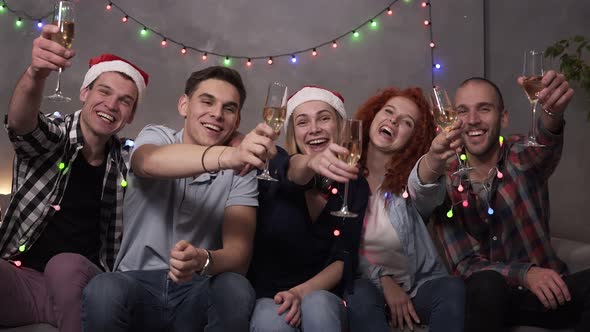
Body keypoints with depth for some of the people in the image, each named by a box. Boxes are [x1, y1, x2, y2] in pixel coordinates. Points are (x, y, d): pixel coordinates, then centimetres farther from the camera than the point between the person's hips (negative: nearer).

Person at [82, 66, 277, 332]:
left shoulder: (240, 172, 1)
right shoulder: (156, 137, 0)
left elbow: (239, 255, -12)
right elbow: (151, 161, -28)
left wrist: (203, 261, -36)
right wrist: (227, 155, -47)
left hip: (196, 294, 2)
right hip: (138, 284, -1)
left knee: (235, 288, -29)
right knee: (104, 290, -32)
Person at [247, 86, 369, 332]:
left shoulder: (355, 186, 3)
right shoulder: (274, 166, -3)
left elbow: (344, 259, -3)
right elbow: (292, 171, -28)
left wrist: (302, 292, -20)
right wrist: (311, 162, -52)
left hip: (322, 296, 2)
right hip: (267, 295, -1)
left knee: (317, 305, -32)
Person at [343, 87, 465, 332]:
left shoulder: (411, 175, -6)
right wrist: (383, 280, -13)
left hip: (420, 284, 0)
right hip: (369, 282, 0)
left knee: (453, 289, -30)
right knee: (360, 296, -34)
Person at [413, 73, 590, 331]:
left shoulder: (522, 157, -6)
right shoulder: (445, 183, -4)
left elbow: (545, 147, -32)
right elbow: (465, 263, -9)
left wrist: (552, 112, -57)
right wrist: (525, 273, -29)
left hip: (544, 290, 0)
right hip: (486, 298, 0)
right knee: (486, 283, -34)